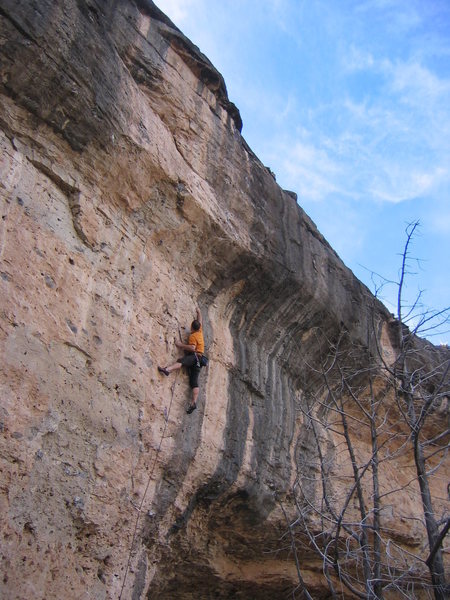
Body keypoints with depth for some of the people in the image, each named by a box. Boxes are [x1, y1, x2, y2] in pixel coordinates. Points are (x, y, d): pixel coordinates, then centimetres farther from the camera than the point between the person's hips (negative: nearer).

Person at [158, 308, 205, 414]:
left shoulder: (193, 335, -3)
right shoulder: (200, 331, 19)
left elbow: (192, 348, -19)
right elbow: (200, 321, 38)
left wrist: (181, 345, -13)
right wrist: (199, 313, 52)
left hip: (194, 356, -9)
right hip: (198, 360, 9)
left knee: (181, 361, -36)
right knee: (194, 382, -3)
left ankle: (167, 370, -67)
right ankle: (193, 402, -13)